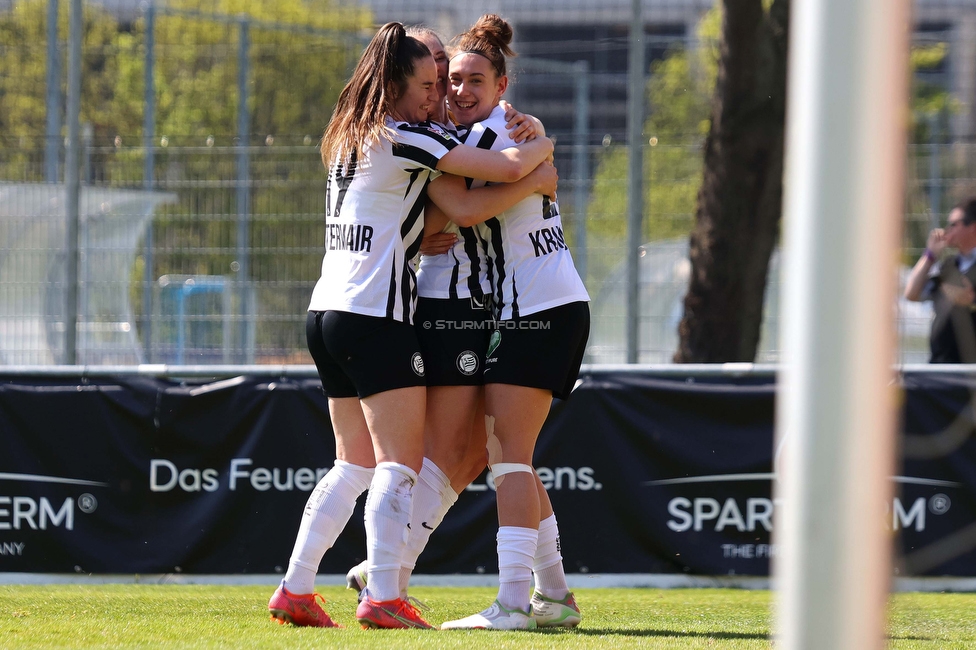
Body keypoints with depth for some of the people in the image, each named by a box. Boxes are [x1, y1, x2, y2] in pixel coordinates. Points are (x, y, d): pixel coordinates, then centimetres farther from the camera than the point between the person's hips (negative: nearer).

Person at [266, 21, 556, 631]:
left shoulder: (350, 138, 17)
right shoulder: (406, 138, -10)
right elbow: (509, 169, -15)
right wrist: (543, 147, 5)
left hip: (328, 312, 9)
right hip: (378, 317, -9)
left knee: (356, 464, 14)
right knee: (400, 465, -9)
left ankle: (296, 589, 11)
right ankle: (383, 597, -18)